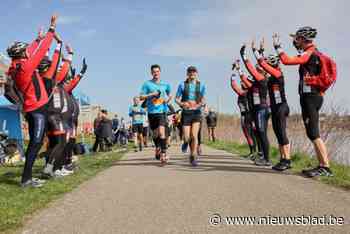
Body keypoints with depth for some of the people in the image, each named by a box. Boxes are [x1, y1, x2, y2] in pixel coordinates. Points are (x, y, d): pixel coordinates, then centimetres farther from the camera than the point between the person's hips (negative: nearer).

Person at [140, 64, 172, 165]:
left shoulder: (165, 84, 8)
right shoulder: (147, 84, 3)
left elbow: (169, 95, 23)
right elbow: (141, 97, 0)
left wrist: (167, 100, 2)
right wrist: (151, 94, -13)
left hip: (162, 111, -1)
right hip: (152, 112, 1)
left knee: (161, 132, -16)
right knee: (155, 133, 14)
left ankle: (163, 154, -17)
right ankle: (157, 148, 40)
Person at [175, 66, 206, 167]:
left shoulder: (201, 85, 6)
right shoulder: (182, 85, 2)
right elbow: (177, 99, 4)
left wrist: (200, 104, -6)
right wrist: (182, 104, -17)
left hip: (196, 113, 0)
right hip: (186, 113, 0)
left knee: (194, 136, -11)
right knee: (187, 137, -3)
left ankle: (193, 157, 3)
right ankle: (186, 142, 36)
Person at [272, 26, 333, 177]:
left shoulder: (309, 53, -11)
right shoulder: (315, 53, 20)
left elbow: (287, 60, -20)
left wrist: (277, 46, -9)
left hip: (310, 97, -10)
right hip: (314, 96, 10)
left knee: (313, 133, -10)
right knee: (312, 133, 11)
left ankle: (326, 167, -9)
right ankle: (322, 165, 16)